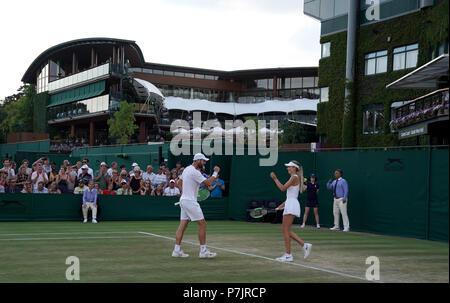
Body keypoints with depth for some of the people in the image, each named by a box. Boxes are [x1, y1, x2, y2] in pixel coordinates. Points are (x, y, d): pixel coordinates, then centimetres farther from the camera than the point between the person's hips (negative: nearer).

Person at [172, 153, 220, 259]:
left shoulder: (187, 169, 14)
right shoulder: (195, 172, -17)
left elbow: (179, 182, 26)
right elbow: (208, 183, -20)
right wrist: (215, 172, -9)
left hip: (184, 199, 10)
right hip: (190, 201, -10)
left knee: (183, 225, 8)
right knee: (202, 224, -5)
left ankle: (177, 250, 7)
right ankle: (203, 251, -2)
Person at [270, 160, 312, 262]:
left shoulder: (294, 177, -10)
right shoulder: (294, 178, 20)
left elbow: (283, 188, -16)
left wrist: (275, 178, -8)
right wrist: (283, 205, 22)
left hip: (292, 205, -10)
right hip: (290, 205, 10)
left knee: (285, 230, -7)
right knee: (287, 231, 10)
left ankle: (288, 255, -5)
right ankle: (304, 245, 9)